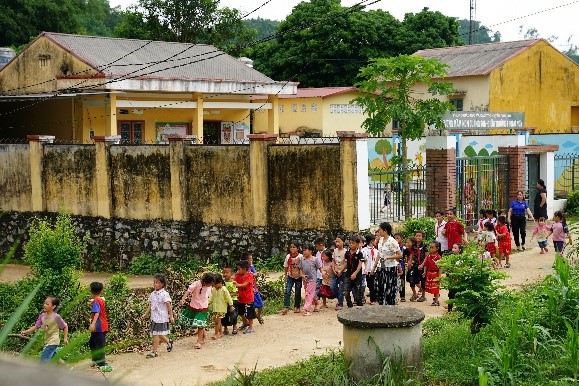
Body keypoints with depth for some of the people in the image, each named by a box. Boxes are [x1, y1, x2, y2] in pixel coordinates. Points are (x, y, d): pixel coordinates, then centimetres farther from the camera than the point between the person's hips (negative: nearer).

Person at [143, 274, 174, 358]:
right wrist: (146, 314, 10)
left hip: (161, 318, -7)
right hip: (154, 317, 7)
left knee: (156, 334, -6)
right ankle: (168, 342, 39)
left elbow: (168, 306, -11)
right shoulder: (152, 294, 9)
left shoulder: (164, 294, -12)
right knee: (158, 334, 15)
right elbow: (150, 305, 15)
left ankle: (153, 352, -2)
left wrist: (171, 316, -12)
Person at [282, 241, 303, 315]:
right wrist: (285, 275, 8)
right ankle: (286, 307, -12)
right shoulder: (288, 256, -3)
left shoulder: (300, 256, -10)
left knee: (298, 292, 8)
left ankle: (297, 307, 21)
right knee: (287, 291, -11)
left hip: (298, 277, -1)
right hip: (290, 276, 1)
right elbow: (286, 267, 7)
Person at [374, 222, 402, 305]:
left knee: (389, 290, -1)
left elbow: (400, 255, -17)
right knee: (379, 288, 8)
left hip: (390, 268, -8)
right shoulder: (381, 240, 7)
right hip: (381, 268, 8)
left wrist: (388, 257, -23)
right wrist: (375, 267, 14)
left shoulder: (392, 241, -16)